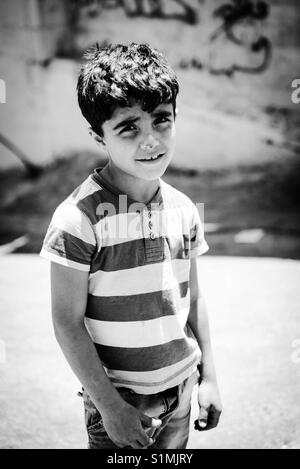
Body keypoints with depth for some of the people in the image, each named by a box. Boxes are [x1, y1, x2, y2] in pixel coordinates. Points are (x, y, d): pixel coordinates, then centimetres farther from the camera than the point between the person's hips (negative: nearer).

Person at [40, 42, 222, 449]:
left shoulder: (184, 210, -2)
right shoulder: (79, 218, -19)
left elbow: (193, 300, 8)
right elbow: (68, 323, -15)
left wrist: (209, 376, 9)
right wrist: (109, 404, -14)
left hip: (181, 392, 5)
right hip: (119, 400, -5)